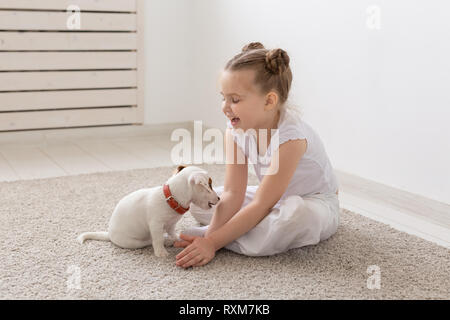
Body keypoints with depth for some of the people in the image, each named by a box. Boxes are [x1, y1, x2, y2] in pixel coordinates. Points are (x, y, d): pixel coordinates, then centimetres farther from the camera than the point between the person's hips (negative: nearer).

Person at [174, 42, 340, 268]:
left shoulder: (290, 135, -33)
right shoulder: (236, 128, -13)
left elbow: (260, 205, -33)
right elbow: (232, 194, -16)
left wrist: (212, 242, -35)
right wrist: (211, 235, -31)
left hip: (316, 203, -6)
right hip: (275, 198, 6)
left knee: (296, 212, -43)